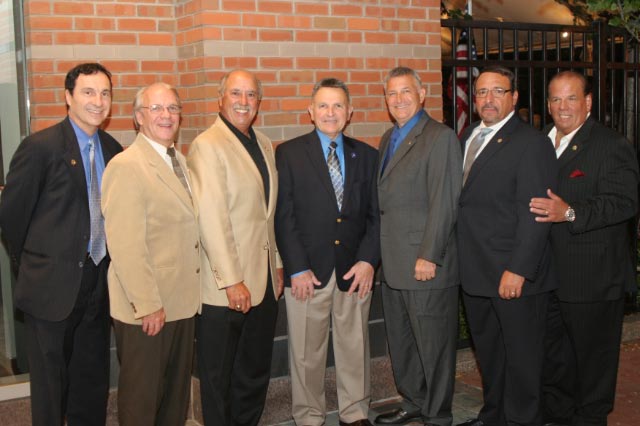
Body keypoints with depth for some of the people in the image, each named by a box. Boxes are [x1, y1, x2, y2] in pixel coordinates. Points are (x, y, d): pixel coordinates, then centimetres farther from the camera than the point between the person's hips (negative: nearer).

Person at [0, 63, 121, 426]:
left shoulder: (112, 149, 6)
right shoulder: (40, 146, -12)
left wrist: (102, 263, 9)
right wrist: (32, 264, 1)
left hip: (98, 283, 5)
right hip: (52, 286, -5)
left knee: (94, 381, 16)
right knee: (51, 383, 7)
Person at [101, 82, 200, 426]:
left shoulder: (179, 161, 12)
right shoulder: (126, 166, -16)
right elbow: (125, 245, -21)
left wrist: (191, 294, 9)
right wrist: (147, 304, -21)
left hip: (181, 303, 8)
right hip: (146, 309, -8)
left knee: (177, 392, 19)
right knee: (142, 397, 7)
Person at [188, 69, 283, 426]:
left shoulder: (265, 144, 12)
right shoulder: (207, 145, -12)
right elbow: (212, 218, -18)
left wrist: (277, 264, 14)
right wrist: (231, 281, -20)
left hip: (264, 281, 7)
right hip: (226, 287, -7)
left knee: (256, 372, 18)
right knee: (219, 377, 8)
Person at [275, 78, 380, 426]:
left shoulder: (366, 155, 9)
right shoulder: (289, 154, 0)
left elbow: (375, 214, 6)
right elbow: (284, 216, -5)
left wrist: (368, 260, -6)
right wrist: (297, 268, -11)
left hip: (355, 269, 3)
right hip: (307, 272, -2)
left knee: (355, 346, 12)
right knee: (307, 353, 7)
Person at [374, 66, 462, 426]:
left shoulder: (440, 137, -12)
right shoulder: (389, 138, 15)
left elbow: (443, 203, -17)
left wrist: (429, 257, -20)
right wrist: (381, 253, 11)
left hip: (426, 264, -8)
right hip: (394, 263, 8)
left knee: (434, 344, 4)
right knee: (401, 340, 18)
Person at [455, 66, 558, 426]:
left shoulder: (531, 142, -11)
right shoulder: (468, 138, 13)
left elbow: (535, 214, -17)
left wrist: (518, 269, -21)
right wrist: (463, 262, 7)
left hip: (514, 275, -7)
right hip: (475, 273, 7)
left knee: (521, 355, 6)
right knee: (488, 352, 19)